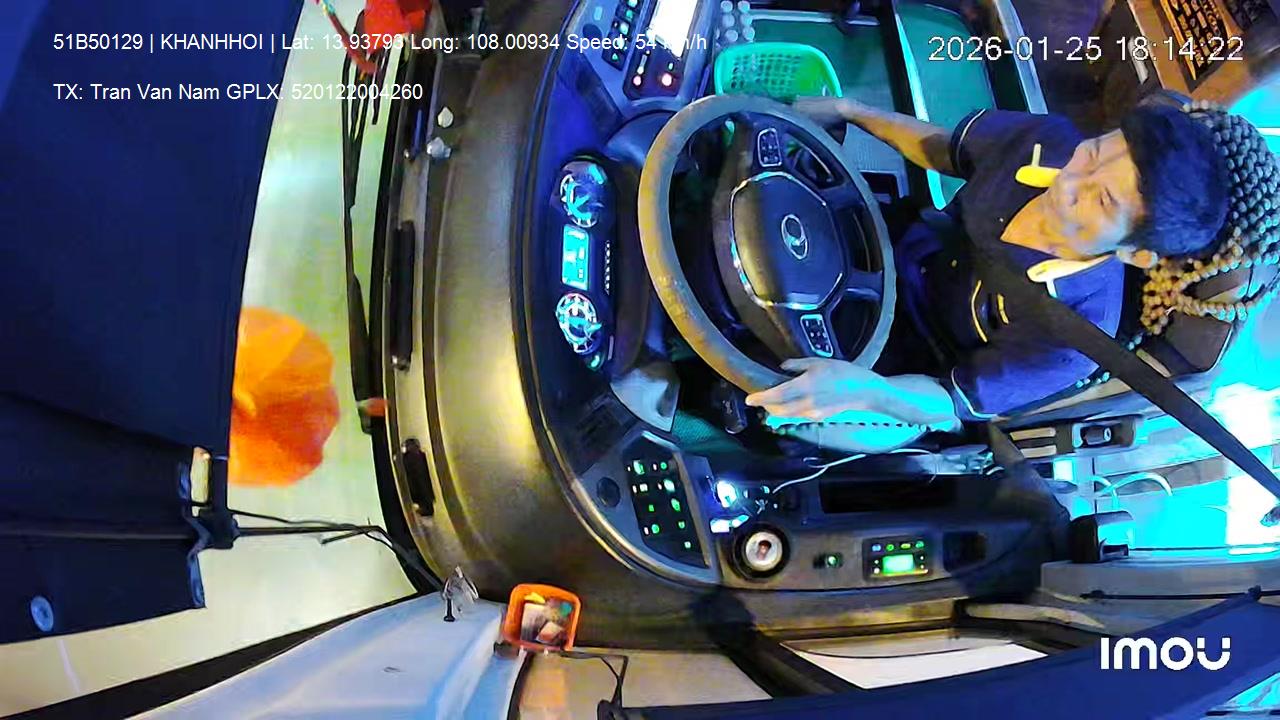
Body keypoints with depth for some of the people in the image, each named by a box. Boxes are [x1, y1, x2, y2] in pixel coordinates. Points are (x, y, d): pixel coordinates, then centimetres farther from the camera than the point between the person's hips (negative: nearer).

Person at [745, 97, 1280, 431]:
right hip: (903, 251, 5)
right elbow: (943, 148, -1)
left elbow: (953, 403, -28)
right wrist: (850, 111, -7)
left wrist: (869, 390, -49)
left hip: (908, 359, -5)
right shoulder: (1047, 141, -23)